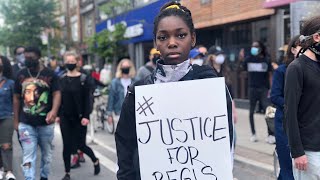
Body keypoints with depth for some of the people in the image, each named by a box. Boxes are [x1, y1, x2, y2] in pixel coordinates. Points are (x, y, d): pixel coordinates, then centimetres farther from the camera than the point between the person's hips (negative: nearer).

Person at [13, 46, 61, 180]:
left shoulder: (49, 74, -3)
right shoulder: (21, 75, 3)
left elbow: (57, 94, -10)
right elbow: (16, 98, 9)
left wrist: (54, 111, -28)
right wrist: (16, 120, 7)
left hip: (46, 122, 0)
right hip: (26, 123, 1)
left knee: (47, 153, 15)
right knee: (28, 156, -3)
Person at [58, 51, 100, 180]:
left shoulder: (84, 79, -4)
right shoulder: (62, 79, 6)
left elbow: (87, 99, -7)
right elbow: (59, 98, 9)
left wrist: (86, 116, -14)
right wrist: (58, 115, 4)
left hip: (79, 117, -3)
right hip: (65, 117, 3)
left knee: (80, 144, 0)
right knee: (67, 145, 4)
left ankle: (95, 160, 28)